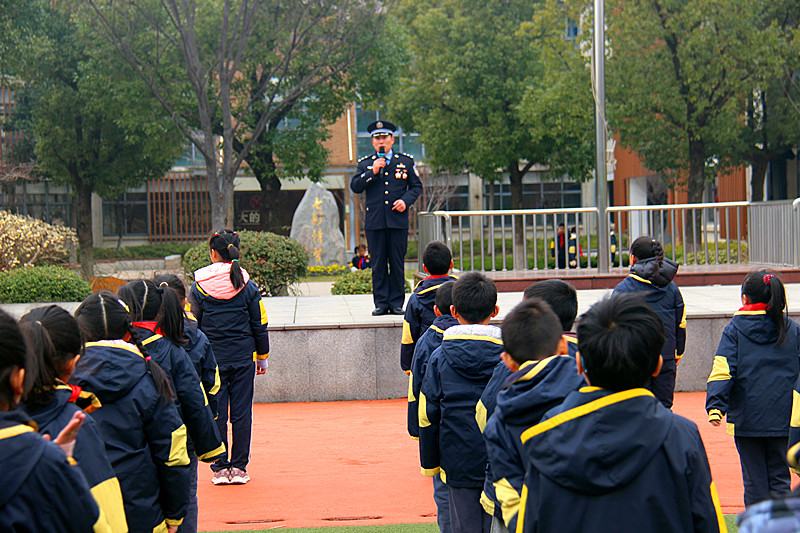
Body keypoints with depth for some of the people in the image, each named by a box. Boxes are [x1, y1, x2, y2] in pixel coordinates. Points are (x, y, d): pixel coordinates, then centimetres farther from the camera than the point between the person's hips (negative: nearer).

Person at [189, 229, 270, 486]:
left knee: (215, 414, 5)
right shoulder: (248, 286, -1)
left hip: (211, 358, -1)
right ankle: (239, 468, 8)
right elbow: (260, 326, 4)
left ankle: (219, 468, 7)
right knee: (241, 412, 6)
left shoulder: (199, 287, -4)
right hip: (243, 357, 1)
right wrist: (262, 356, 15)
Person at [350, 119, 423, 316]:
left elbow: (417, 187, 13)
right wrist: (373, 172, -9)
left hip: (398, 221, 0)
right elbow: (355, 187, 2)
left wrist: (406, 200, -6)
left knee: (397, 263, 1)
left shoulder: (406, 162, 11)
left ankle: (396, 303, 6)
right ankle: (380, 303, 6)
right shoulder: (364, 164, 11)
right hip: (375, 222, 0)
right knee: (378, 264, 1)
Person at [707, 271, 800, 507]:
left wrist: (716, 405, -17)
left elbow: (723, 370, -12)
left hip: (747, 417, -2)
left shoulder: (735, 329, -2)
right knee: (779, 477, 9)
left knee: (754, 479, 6)